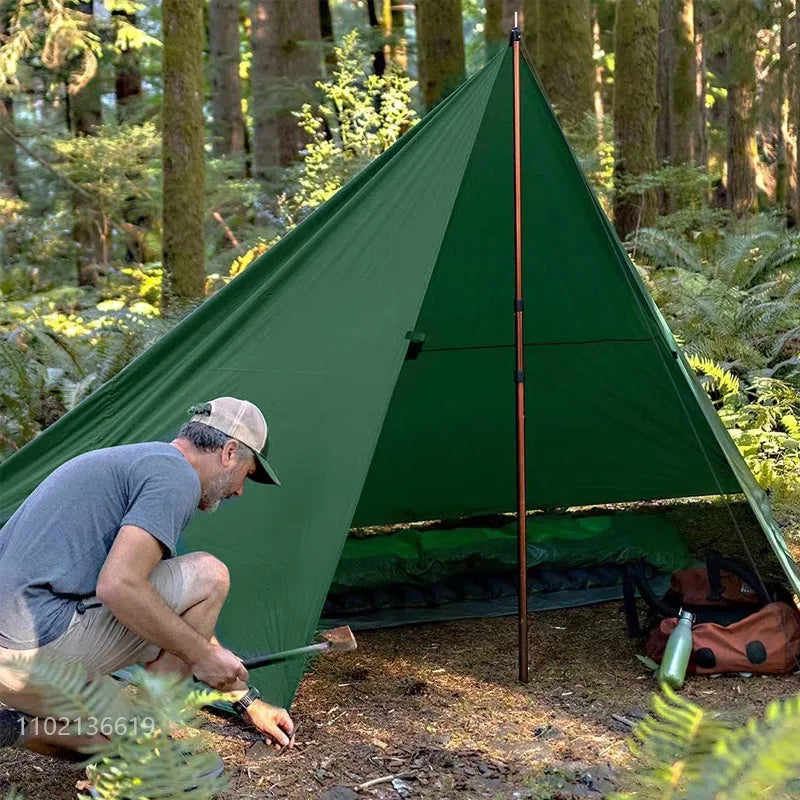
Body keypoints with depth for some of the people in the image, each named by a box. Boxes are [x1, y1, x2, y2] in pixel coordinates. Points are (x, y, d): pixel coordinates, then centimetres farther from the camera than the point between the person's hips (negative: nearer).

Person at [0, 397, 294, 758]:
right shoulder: (176, 476, -8)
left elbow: (185, 620, 28)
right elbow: (117, 586, -23)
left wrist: (247, 700, 30)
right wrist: (201, 653, -10)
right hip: (41, 651, -10)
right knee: (208, 577, -4)